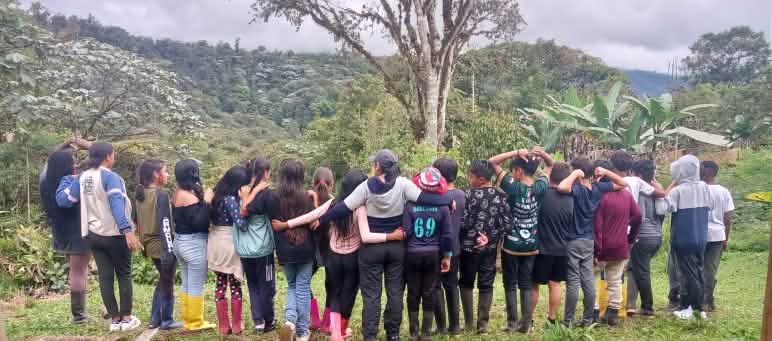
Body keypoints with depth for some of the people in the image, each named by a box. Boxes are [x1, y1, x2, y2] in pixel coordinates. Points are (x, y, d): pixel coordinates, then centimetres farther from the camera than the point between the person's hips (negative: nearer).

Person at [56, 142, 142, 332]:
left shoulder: (81, 178, 5)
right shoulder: (110, 177, -15)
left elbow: (63, 200, 6)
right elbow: (117, 204, -26)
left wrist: (67, 179, 22)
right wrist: (128, 231, -33)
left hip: (94, 235, 6)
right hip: (114, 234, -6)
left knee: (105, 277, 8)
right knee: (124, 275, 7)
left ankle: (115, 319, 14)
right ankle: (126, 318, 10)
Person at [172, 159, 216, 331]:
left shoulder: (177, 193, 7)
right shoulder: (190, 196, -20)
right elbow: (199, 222, -25)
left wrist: (201, 199, 4)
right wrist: (206, 202, -21)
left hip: (180, 241, 9)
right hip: (194, 244, -9)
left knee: (187, 284, 17)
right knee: (196, 286, 2)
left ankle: (188, 319, 26)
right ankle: (196, 322, 11)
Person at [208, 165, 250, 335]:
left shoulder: (217, 193, 6)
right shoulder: (230, 198, -19)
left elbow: (211, 216, 10)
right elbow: (240, 223, -26)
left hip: (215, 242, 7)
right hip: (230, 243, -7)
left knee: (220, 283, 11)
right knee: (235, 284, 6)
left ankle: (223, 325, 16)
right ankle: (236, 325, 12)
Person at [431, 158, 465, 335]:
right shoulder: (462, 195, 2)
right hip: (454, 248, 5)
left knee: (436, 286, 6)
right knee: (452, 285, 15)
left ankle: (441, 326, 8)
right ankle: (454, 325, 18)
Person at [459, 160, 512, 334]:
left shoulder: (470, 194, -14)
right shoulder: (501, 196, 0)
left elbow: (462, 222, -17)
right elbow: (508, 223, -4)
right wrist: (490, 238, -4)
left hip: (470, 246, -3)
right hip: (490, 248, 4)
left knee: (466, 283, 12)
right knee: (486, 285, 11)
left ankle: (469, 323, 13)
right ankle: (483, 324, 12)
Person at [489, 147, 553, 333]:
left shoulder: (513, 187, -18)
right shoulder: (540, 187, -6)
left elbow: (492, 162, -14)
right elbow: (550, 165, 11)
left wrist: (516, 153, -20)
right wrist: (543, 154, -9)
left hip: (511, 245, -4)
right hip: (531, 246, 4)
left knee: (510, 285, 7)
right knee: (527, 284, 10)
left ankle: (513, 323, 11)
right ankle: (526, 324, 12)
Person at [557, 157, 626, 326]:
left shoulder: (578, 189, -18)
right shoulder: (598, 188, 1)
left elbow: (561, 187, -40)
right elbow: (623, 184, 14)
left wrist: (576, 174, -23)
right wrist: (606, 172, 2)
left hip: (573, 241, -6)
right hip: (589, 241, 6)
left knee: (573, 281, -2)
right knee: (588, 279, 10)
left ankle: (568, 320, 4)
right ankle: (588, 318, 17)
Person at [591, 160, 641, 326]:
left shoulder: (599, 195, -16)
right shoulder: (627, 195, 3)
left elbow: (596, 225, -19)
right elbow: (637, 216, 10)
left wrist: (596, 249, -15)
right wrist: (631, 238, 17)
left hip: (602, 248, -5)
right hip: (620, 247, 5)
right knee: (615, 282, 12)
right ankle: (613, 314, 10)